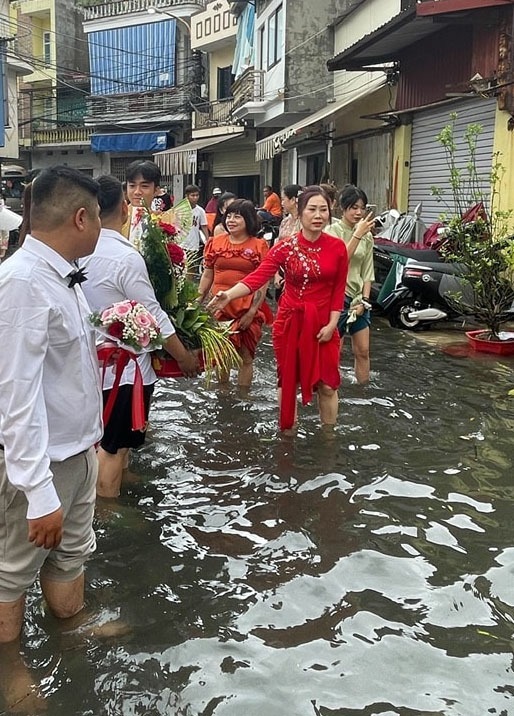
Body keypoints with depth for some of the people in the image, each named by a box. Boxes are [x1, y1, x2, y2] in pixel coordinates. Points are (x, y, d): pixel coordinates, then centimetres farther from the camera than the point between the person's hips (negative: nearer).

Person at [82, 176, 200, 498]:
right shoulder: (126, 257, -22)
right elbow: (153, 315, -18)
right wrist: (184, 356, -7)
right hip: (124, 365, -8)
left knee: (105, 441, 23)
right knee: (114, 446, 4)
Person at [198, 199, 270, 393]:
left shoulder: (259, 246, -3)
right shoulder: (215, 242, 7)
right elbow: (207, 276, 12)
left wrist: (252, 311, -12)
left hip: (247, 310, -3)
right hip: (219, 308, 3)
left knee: (245, 356, 7)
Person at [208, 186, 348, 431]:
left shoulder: (337, 247, -4)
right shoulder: (285, 247, -8)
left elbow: (339, 289, 1)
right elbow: (257, 277, -19)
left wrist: (332, 323, -7)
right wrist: (228, 294, -34)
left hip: (323, 323, 1)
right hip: (290, 320, 0)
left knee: (327, 384, 5)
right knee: (288, 381, 10)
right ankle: (288, 435, 27)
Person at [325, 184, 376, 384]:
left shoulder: (367, 236, 8)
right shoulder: (333, 231, -7)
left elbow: (367, 272, 10)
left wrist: (365, 300, -1)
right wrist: (357, 234, -24)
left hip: (358, 298, 6)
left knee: (363, 350, 8)